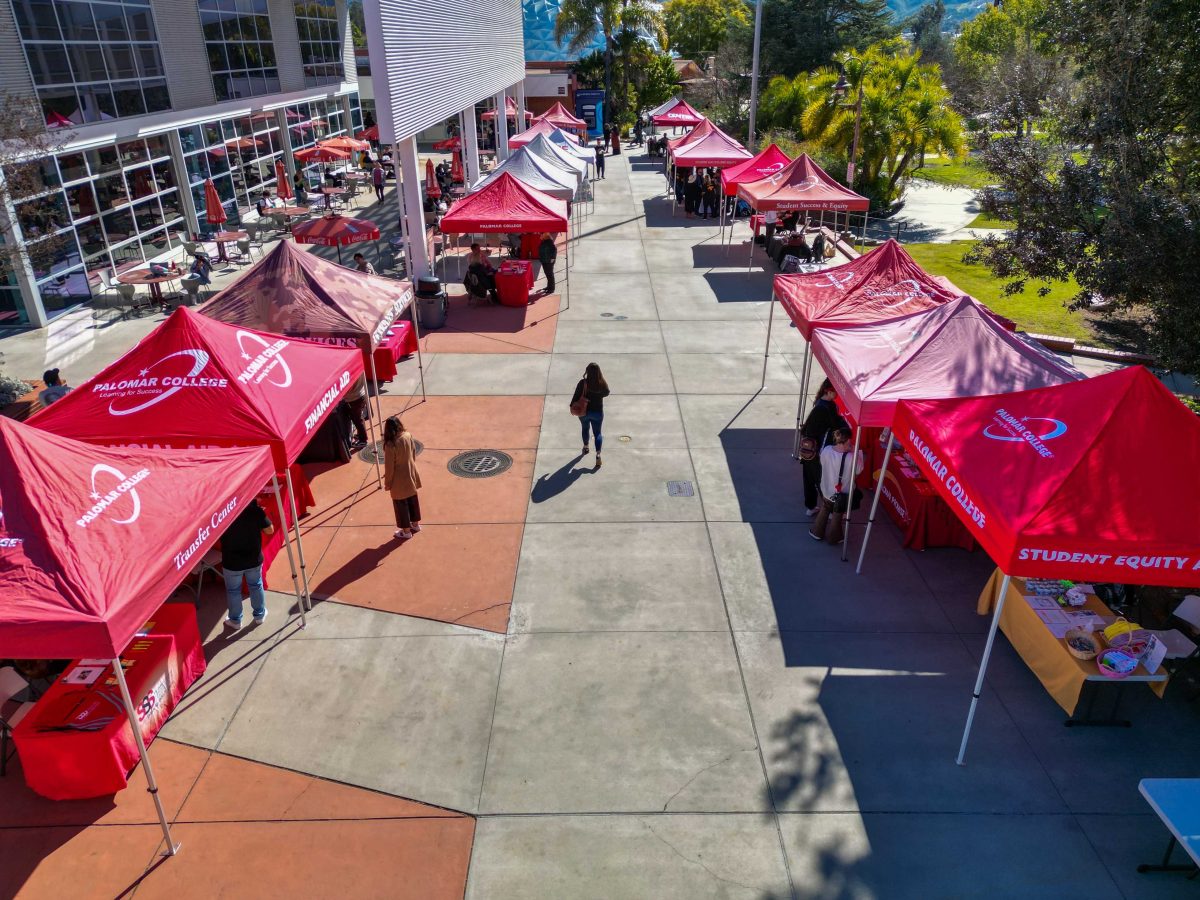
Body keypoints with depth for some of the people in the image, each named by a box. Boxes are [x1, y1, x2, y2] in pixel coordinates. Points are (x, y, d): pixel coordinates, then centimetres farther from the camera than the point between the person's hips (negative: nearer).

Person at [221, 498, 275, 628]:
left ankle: (235, 620, 34)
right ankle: (259, 615, 38)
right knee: (256, 586, 23)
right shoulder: (255, 508, -17)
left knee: (233, 591, 19)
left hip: (231, 561, -1)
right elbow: (270, 530, -10)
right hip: (254, 558, 1)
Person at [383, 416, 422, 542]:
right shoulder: (408, 435, -11)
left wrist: (387, 482, -6)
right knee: (412, 500, 24)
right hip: (411, 475, 6)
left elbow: (389, 466, -20)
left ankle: (406, 531, 25)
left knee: (401, 505, 11)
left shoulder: (391, 444, -28)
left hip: (399, 480, -6)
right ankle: (415, 524, 40)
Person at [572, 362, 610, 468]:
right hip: (598, 412, 0)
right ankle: (598, 454, -7)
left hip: (584, 411, 0)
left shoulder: (583, 383, -20)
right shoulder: (602, 384, -14)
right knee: (597, 433, 10)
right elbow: (606, 393, 5)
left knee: (585, 429, 27)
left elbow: (576, 396, -14)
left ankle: (586, 447, 47)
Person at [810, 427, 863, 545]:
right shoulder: (852, 458, -31)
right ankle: (834, 537, 39)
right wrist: (858, 452, -6)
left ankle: (817, 533, 42)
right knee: (837, 515, 21)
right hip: (843, 494, -3)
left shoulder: (826, 450, -21)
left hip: (826, 490, 3)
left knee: (824, 511, 28)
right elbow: (859, 470, -12)